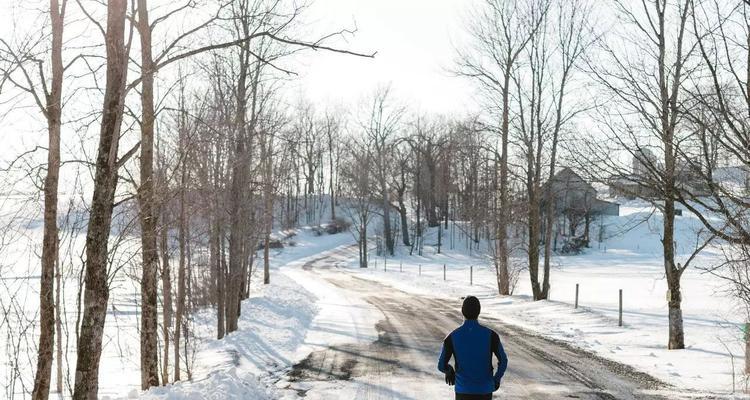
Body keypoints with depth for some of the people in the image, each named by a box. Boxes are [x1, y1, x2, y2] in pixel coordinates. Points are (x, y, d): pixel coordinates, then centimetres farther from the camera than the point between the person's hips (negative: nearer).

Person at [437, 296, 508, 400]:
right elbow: (503, 361, -2)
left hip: (463, 391, 0)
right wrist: (497, 379, 16)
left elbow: (441, 365, -2)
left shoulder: (452, 337, -10)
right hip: (485, 390, 0)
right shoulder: (490, 335, -10)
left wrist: (449, 371, 20)